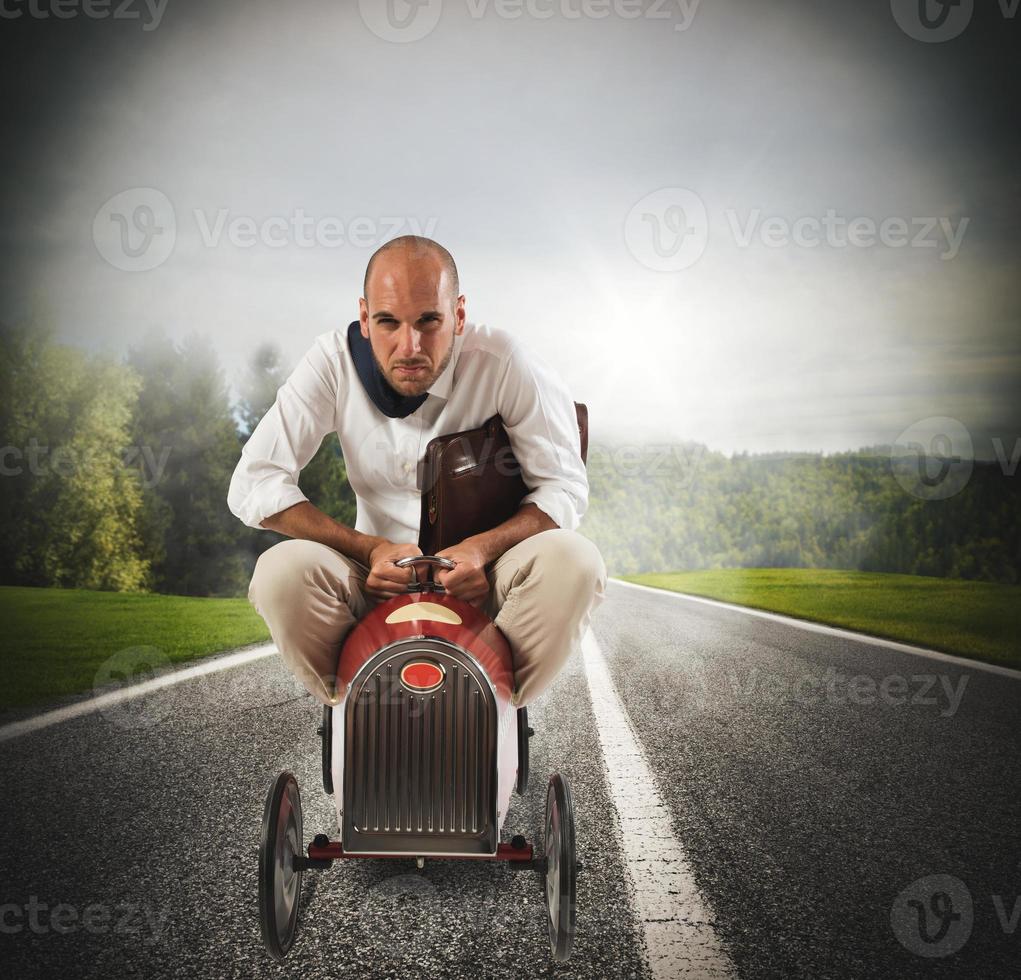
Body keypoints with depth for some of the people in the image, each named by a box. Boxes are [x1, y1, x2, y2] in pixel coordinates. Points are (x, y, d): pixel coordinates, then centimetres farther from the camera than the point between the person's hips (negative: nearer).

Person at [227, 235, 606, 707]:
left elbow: (565, 486, -8)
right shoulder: (334, 361, -12)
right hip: (381, 578, 1)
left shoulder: (503, 362, -15)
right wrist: (370, 549, -22)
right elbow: (252, 485, -12)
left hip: (483, 579, 0)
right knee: (281, 571, -28)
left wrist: (484, 547, -27)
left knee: (574, 559, -30)